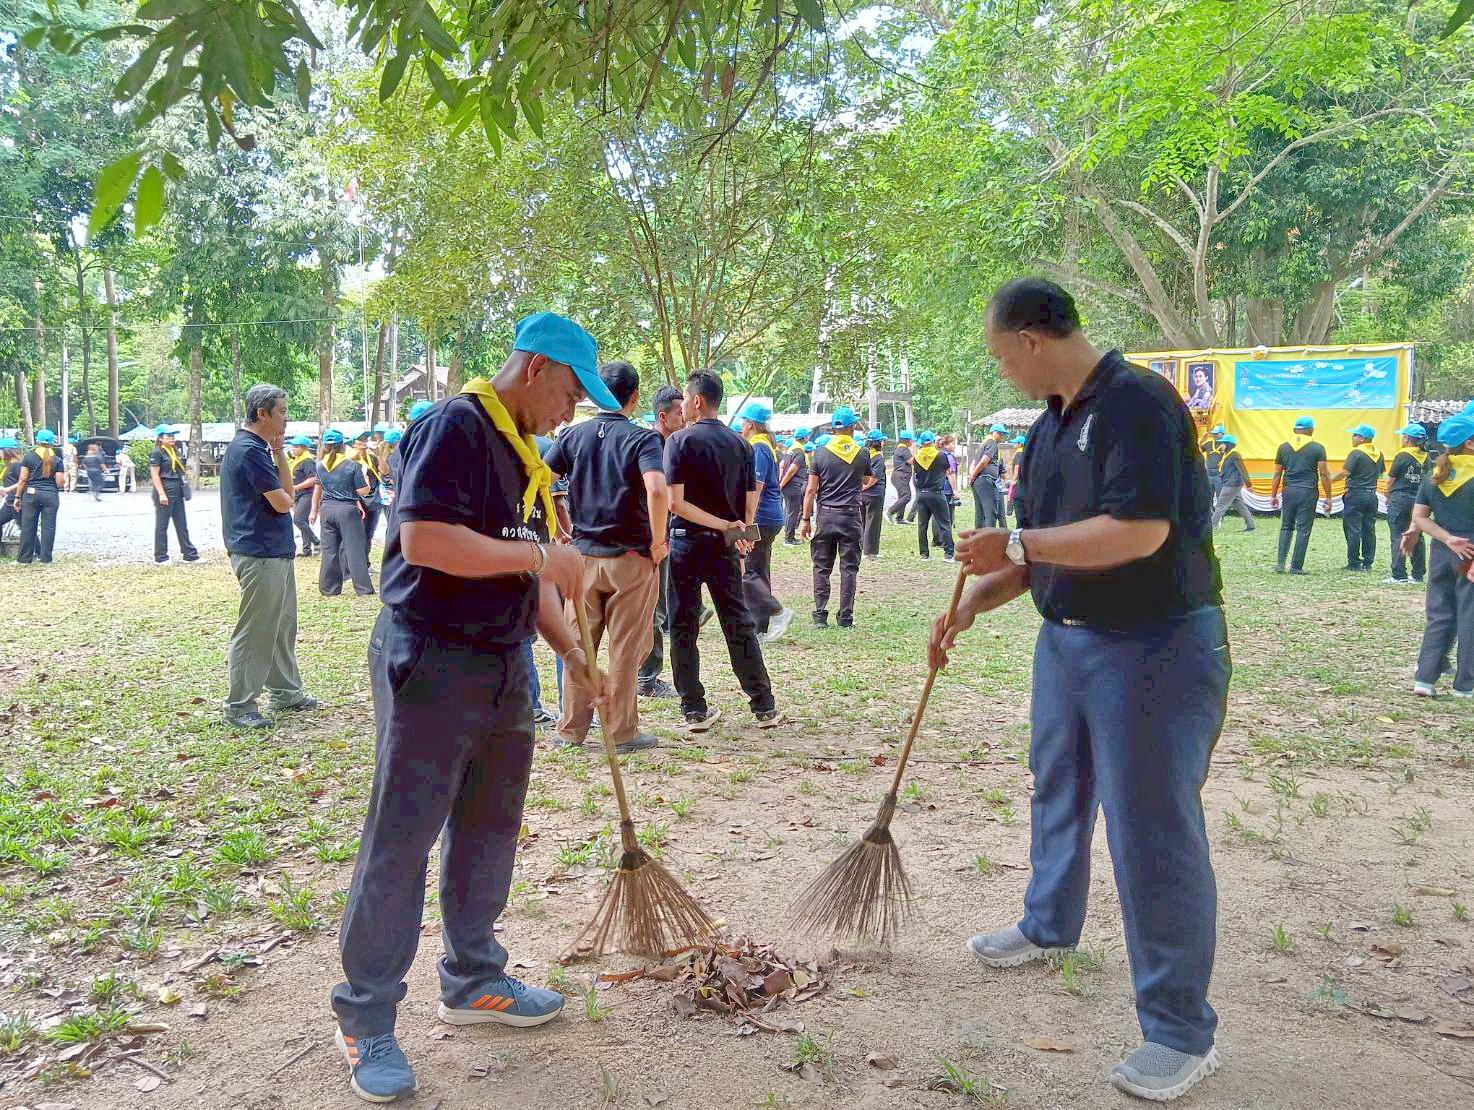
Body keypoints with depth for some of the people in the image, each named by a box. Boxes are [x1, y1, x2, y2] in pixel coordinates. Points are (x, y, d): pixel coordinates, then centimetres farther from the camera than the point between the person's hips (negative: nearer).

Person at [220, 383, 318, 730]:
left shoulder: (257, 447, 16)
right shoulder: (249, 449, -17)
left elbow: (287, 490, 12)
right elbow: (283, 503, -17)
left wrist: (279, 451, 6)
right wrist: (282, 496, 6)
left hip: (276, 552, 11)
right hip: (259, 555, -11)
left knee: (283, 626, 18)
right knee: (254, 632, -4)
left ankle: (286, 693, 29)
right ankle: (239, 706, 3)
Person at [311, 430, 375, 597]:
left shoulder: (320, 465, 5)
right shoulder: (352, 465, -9)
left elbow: (318, 488, 18)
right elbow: (363, 491, -8)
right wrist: (365, 478, 13)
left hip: (327, 508, 4)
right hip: (347, 508, -4)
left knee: (329, 549, 10)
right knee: (354, 548, 0)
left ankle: (328, 588, 15)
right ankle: (364, 589, 1)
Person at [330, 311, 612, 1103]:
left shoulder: (519, 450, 16)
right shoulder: (454, 426, -14)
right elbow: (423, 538, -26)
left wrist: (572, 652, 13)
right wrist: (538, 554, -20)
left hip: (502, 665, 9)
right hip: (430, 661, -9)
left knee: (488, 828, 16)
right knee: (400, 838, -1)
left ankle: (473, 981, 32)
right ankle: (365, 1021, 11)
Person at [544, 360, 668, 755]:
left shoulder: (574, 435, 4)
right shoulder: (643, 438, -8)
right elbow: (656, 489, -26)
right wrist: (658, 541, -14)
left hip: (584, 554, 4)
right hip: (631, 557, -3)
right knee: (625, 649, 6)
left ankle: (572, 728, 19)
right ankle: (621, 731, 13)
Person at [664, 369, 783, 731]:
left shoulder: (679, 440, -8)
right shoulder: (739, 443, 6)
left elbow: (675, 502, -16)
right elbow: (750, 501, 4)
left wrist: (723, 525, -12)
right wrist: (735, 530, 9)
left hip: (686, 542, -4)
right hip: (724, 547, 4)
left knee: (683, 626, 6)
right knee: (738, 623, 11)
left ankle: (695, 710, 9)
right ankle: (764, 707, 13)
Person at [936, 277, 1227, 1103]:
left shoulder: (1137, 402, -20)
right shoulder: (1050, 427, 9)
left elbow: (1138, 532, -29)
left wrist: (1014, 544, -21)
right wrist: (968, 608, 8)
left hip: (1155, 647, -9)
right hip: (1068, 639, 9)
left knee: (1153, 831, -3)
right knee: (1059, 795, 23)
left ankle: (1183, 1032, 12)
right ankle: (1049, 927, 47)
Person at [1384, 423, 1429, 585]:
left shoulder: (1403, 455, -9)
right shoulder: (1425, 457, 7)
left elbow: (1391, 480, -4)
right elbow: (1425, 480, 12)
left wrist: (1388, 497, 10)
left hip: (1400, 499, -6)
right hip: (1418, 500, 6)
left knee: (1398, 537, -4)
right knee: (1417, 537, 11)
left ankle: (1399, 576, -6)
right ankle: (1418, 575, 15)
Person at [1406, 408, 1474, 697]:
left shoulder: (1434, 475, 4)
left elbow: (1419, 517, 0)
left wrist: (1448, 539, -5)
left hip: (1440, 553, 5)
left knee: (1438, 616, 13)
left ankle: (1424, 679, 8)